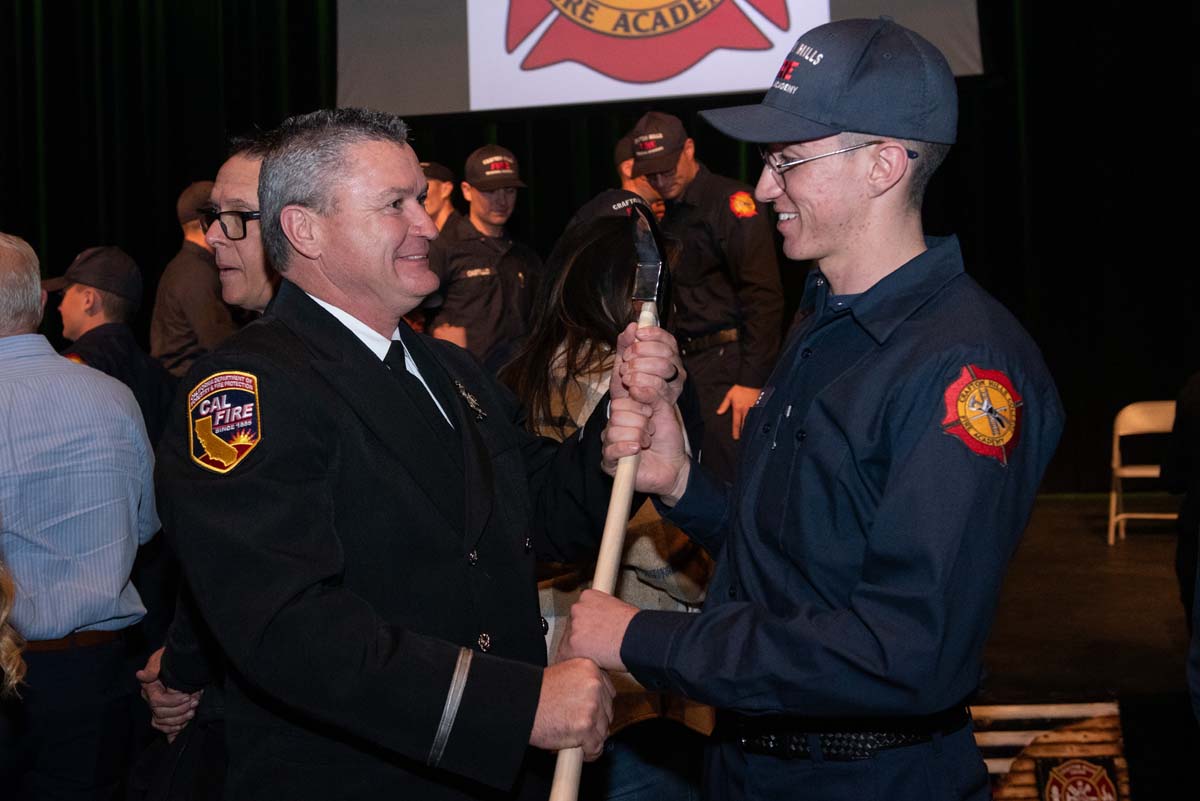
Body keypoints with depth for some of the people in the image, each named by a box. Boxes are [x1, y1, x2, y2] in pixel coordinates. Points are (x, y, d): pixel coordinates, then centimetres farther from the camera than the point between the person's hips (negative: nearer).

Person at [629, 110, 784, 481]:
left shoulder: (729, 200, -9)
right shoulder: (668, 214, 16)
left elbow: (764, 297, -16)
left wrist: (752, 381, -19)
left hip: (723, 365, -8)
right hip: (682, 363, 8)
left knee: (725, 479, -9)